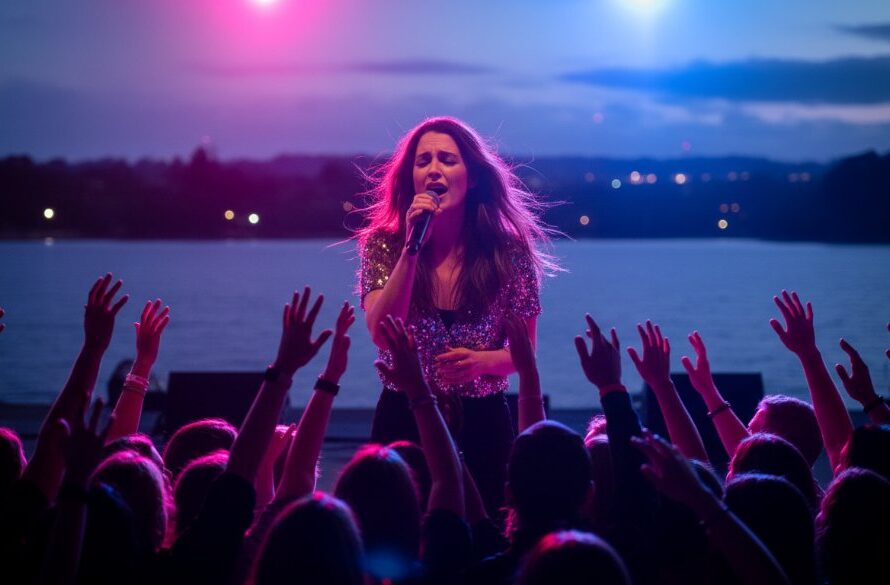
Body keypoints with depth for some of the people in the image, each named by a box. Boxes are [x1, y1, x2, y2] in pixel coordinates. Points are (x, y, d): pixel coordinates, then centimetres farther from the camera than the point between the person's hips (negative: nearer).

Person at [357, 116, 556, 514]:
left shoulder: (509, 250, -3)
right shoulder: (383, 244, -2)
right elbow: (381, 332, -17)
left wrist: (483, 361, -18)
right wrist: (413, 246, -21)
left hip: (482, 425, 0)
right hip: (402, 421, 0)